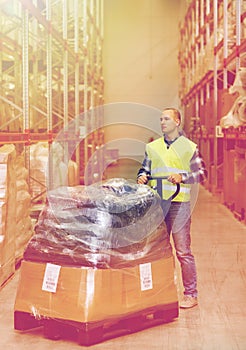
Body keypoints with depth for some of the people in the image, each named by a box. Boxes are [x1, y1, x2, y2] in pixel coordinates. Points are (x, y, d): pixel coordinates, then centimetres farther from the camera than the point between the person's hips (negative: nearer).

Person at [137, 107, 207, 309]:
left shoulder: (189, 147, 5)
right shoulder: (152, 147, 16)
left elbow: (202, 173, 1)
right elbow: (145, 169, 21)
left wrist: (182, 177, -14)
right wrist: (142, 177, -1)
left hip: (179, 204, -4)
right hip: (156, 203, 4)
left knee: (183, 251, -4)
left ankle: (191, 294, 4)